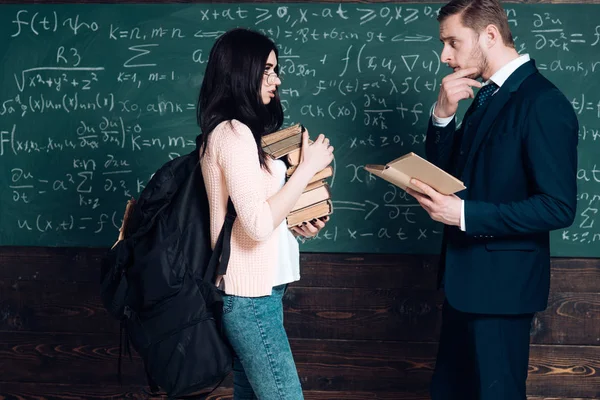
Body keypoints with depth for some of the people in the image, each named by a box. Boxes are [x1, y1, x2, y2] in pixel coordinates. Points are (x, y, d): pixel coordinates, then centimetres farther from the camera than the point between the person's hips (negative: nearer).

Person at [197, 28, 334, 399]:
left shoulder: (242, 131, 14)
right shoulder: (233, 133, -16)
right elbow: (258, 224, -24)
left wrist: (298, 222, 5)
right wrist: (308, 167, -17)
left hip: (252, 287, 10)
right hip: (250, 293, -10)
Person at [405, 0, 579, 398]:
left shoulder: (543, 102, -19)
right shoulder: (486, 96, 9)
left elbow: (558, 206, -23)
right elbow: (442, 168, 10)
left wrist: (465, 213, -25)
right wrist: (443, 113, -7)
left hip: (501, 280, -9)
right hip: (467, 274, 9)